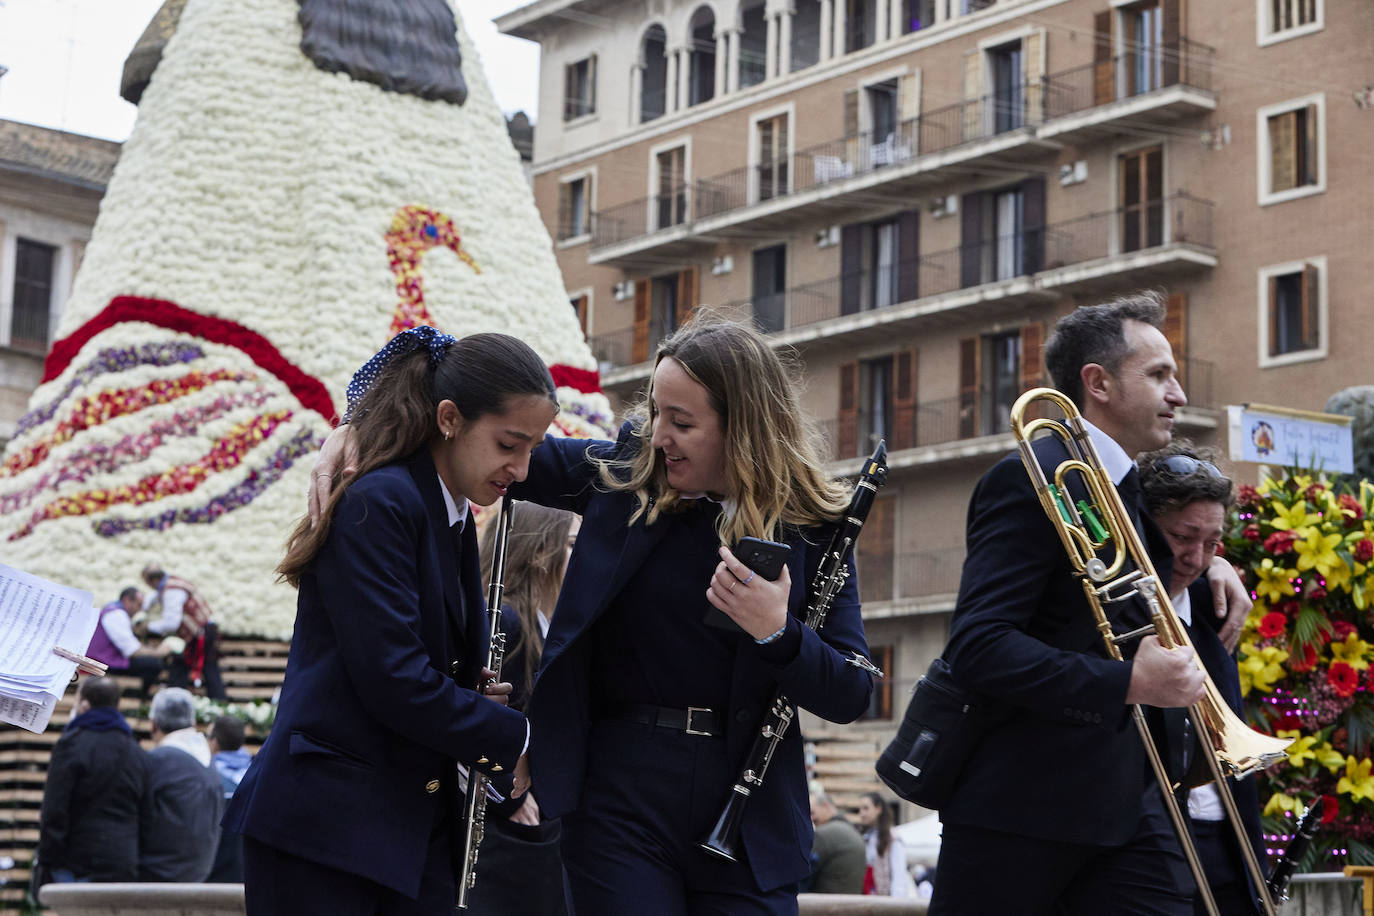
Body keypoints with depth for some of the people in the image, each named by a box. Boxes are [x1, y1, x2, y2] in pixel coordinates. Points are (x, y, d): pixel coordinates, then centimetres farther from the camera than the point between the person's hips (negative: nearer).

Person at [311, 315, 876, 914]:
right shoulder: (628, 472, 2)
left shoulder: (813, 526, -1)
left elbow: (851, 696, -3)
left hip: (749, 814, 0)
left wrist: (776, 633, -21)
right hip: (622, 801, 0)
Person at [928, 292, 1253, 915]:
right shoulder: (1030, 480, -13)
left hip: (1126, 795, 8)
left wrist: (1205, 562, 16)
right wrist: (1128, 682, -27)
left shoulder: (1128, 487, 17)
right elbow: (976, 646, -22)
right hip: (1024, 797, -8)